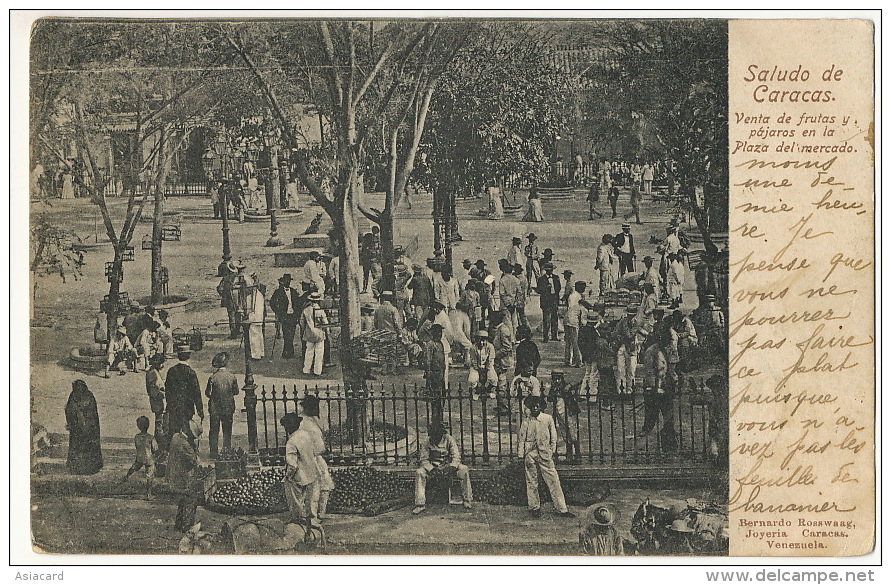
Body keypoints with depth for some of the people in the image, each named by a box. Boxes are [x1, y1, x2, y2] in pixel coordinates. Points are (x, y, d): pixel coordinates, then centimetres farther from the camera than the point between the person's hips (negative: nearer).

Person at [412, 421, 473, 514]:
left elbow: (456, 457, -8)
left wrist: (451, 468, -27)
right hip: (432, 466, 0)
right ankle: (420, 504, -28)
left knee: (464, 470, -27)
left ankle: (466, 500, -16)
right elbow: (424, 459, -4)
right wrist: (432, 469, -21)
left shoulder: (449, 439, -6)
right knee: (419, 472, -29)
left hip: (448, 464, 0)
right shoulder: (428, 441, -4)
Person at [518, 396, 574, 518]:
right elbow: (522, 439, 9)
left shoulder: (548, 419, 5)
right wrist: (522, 456, 4)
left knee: (554, 481, -4)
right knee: (532, 482, 4)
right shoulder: (526, 422, 5)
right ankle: (534, 508, 16)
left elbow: (553, 437, 11)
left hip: (545, 453, 0)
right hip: (530, 453, 0)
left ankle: (562, 509, -2)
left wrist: (552, 452, 6)